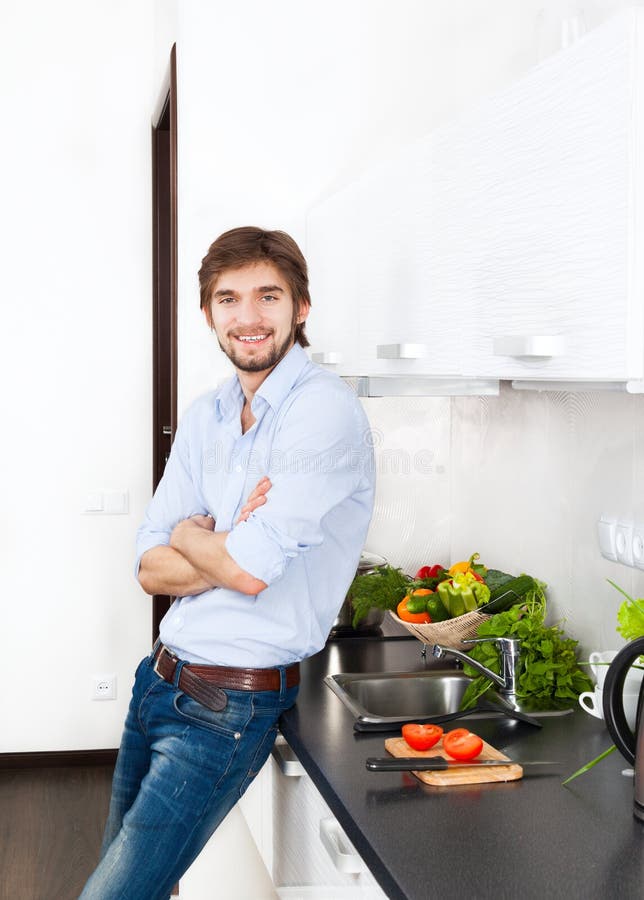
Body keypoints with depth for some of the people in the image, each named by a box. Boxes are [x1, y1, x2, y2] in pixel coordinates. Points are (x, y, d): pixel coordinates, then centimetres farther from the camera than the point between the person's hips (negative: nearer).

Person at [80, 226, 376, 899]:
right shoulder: (205, 416, 7)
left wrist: (189, 535, -5)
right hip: (160, 677, 8)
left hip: (227, 708, -8)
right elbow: (151, 569, 2)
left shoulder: (325, 412, -17)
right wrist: (233, 548, -17)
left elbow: (250, 569, -25)